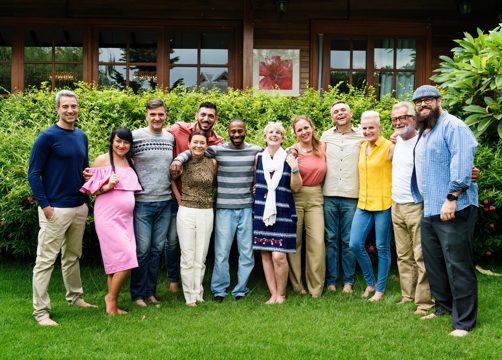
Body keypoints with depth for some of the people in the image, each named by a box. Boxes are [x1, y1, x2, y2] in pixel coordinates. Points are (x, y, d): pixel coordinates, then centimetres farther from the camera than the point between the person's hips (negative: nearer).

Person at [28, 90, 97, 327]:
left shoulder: (81, 137, 9)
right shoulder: (47, 137, -10)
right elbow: (33, 174, -10)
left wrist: (86, 200, 6)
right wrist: (45, 205, -15)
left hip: (79, 207, 7)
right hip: (55, 209, -7)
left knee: (73, 256, 18)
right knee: (46, 260, -2)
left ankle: (75, 297, 32)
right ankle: (41, 311, 3)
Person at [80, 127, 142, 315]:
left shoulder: (130, 162, 15)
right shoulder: (102, 160, -3)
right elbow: (90, 189, -5)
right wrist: (107, 186, -18)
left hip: (126, 218, 6)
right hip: (108, 217, -6)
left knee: (115, 262, 8)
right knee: (126, 260, -13)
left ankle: (112, 305, 14)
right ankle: (111, 299, 4)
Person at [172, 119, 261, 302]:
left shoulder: (256, 151, 4)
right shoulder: (218, 150, -1)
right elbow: (190, 151, 1)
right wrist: (178, 159, -18)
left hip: (247, 208, 2)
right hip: (225, 209, -2)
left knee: (247, 251, 6)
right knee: (221, 251, 0)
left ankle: (241, 290, 19)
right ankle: (218, 290, 14)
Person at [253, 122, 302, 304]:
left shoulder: (288, 158, 0)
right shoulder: (258, 157, 7)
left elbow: (296, 187, -3)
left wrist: (295, 169, -17)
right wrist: (258, 193, 2)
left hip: (282, 212, -3)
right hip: (262, 211, 3)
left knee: (278, 256, -10)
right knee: (265, 254, 4)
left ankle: (281, 294, 8)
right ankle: (273, 294, 16)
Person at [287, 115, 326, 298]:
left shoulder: (322, 147, 5)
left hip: (315, 197, 3)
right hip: (296, 198, -2)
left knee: (317, 242, -7)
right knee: (294, 242, 2)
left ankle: (316, 288, 3)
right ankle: (296, 285, 14)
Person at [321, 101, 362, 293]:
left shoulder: (362, 136, 4)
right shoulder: (326, 136, 10)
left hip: (352, 197, -2)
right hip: (329, 196, 2)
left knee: (348, 241, 4)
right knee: (331, 240, 6)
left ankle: (348, 281, 13)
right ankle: (331, 280, 14)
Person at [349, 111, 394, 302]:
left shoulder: (389, 147, -9)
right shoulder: (361, 147, 10)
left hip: (383, 204, -6)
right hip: (363, 204, 6)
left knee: (382, 248, 4)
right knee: (355, 244, 2)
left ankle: (380, 289, 17)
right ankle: (370, 282, 22)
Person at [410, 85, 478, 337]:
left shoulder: (453, 126, -9)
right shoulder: (423, 132, 20)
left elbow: (462, 163, -20)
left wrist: (452, 198, -24)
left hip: (453, 210, -9)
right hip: (429, 210, 9)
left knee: (457, 266, -6)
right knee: (434, 263, 16)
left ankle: (464, 322, 2)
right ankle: (443, 307, 30)